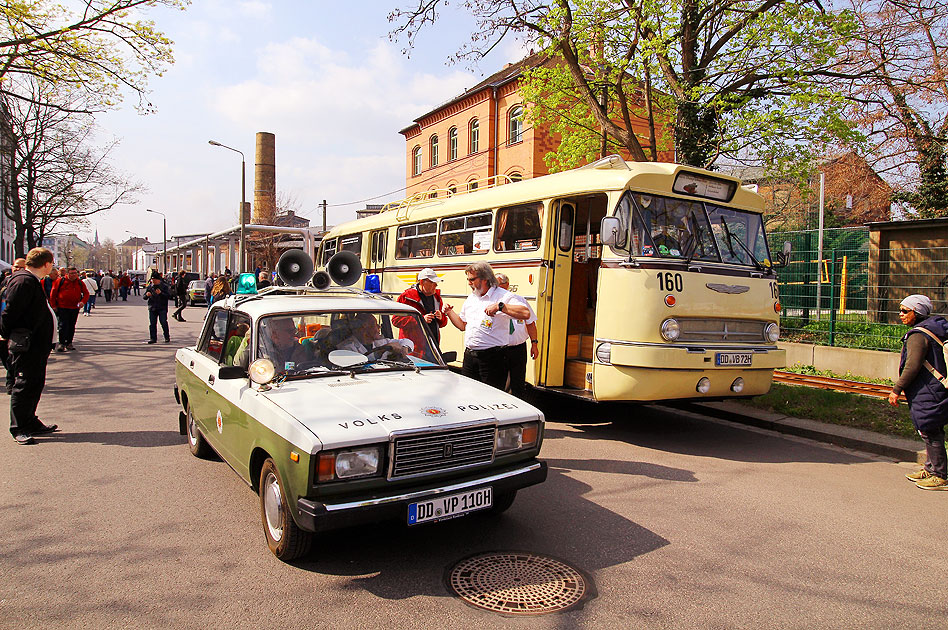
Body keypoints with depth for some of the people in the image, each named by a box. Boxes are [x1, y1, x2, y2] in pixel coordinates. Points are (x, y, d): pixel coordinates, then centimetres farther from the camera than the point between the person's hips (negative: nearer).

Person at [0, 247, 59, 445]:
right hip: (27, 345, -10)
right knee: (24, 384, -2)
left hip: (38, 344, 10)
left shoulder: (32, 280, 14)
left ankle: (30, 423, 27)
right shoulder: (23, 281, -17)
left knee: (36, 383, 16)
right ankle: (19, 429, 7)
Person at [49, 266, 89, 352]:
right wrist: (54, 305, 0)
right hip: (62, 308, -3)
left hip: (75, 308, 3)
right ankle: (61, 344, -4)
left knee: (72, 326, 10)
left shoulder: (80, 283, 7)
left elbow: (86, 293, 10)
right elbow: (53, 293, 3)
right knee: (63, 325, -8)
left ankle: (69, 343, 21)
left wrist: (83, 301, -9)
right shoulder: (61, 281, -1)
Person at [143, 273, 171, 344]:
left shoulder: (164, 286, 1)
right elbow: (144, 297, 13)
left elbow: (169, 296, -8)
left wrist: (161, 293, -21)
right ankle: (153, 338, 8)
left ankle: (167, 337, 9)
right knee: (152, 324, 2)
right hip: (152, 308, 4)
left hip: (162, 308, -4)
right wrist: (147, 295, -10)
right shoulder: (149, 287, 13)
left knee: (164, 323, -6)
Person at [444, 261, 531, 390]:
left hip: (493, 358, -7)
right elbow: (462, 325, 27)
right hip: (469, 356, 7)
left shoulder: (503, 296, -7)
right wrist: (449, 312, 14)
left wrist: (499, 306, -26)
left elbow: (526, 314, -23)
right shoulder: (470, 299, 18)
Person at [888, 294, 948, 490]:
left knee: (930, 433, -1)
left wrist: (896, 389, -14)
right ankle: (930, 470, 29)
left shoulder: (918, 335, -18)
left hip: (929, 393, -10)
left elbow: (912, 367, -22)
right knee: (932, 433, 18)